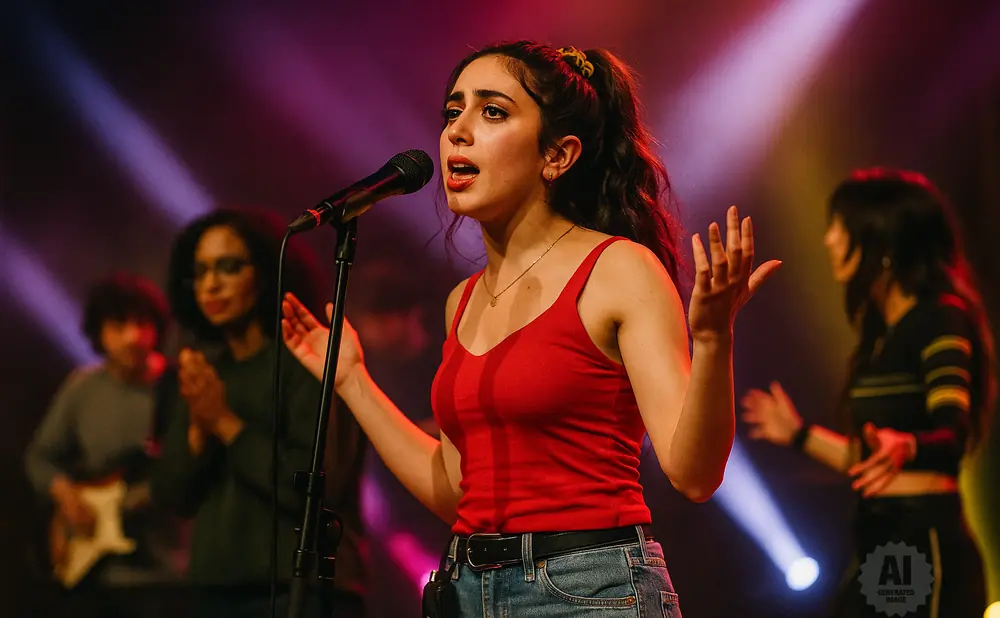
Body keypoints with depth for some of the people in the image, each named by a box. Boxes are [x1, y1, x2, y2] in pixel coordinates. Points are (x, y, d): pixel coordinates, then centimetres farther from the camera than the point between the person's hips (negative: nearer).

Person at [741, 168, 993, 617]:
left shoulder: (941, 319, -9)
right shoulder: (882, 333, 17)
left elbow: (952, 435, -22)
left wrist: (904, 446, -43)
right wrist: (800, 435, 33)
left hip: (925, 543, -9)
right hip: (874, 543, 9)